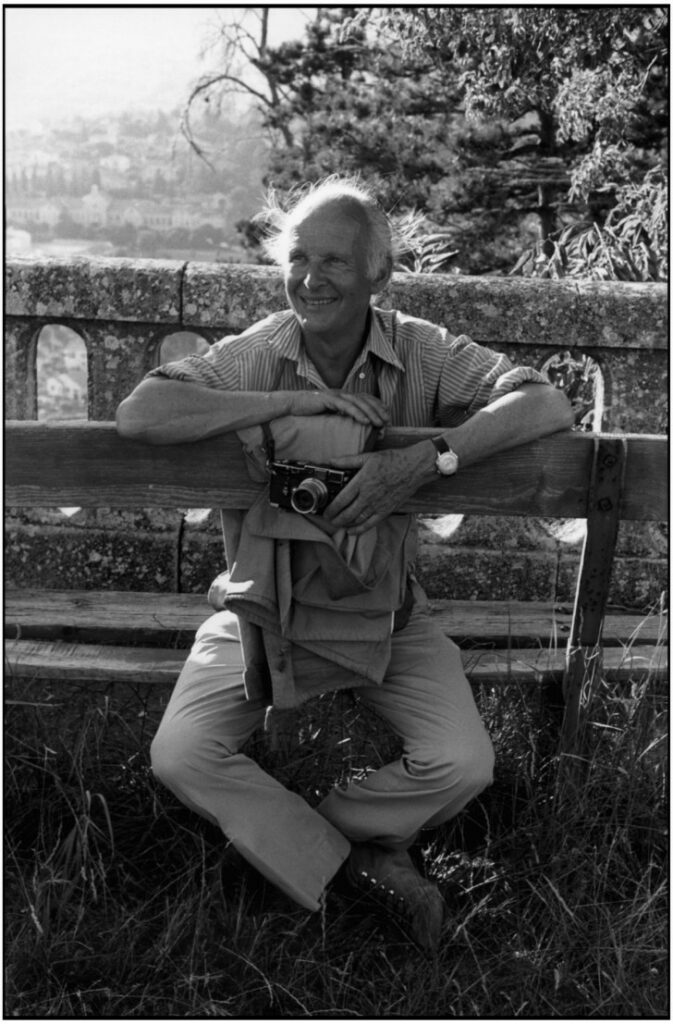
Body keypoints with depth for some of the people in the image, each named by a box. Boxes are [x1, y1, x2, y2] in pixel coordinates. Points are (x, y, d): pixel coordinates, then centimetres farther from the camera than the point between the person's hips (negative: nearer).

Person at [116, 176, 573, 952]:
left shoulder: (422, 353, -10)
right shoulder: (257, 355, -12)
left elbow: (548, 404, -19)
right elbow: (136, 415, -27)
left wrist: (428, 456, -35)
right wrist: (292, 402, -31)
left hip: (385, 612, 0)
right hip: (266, 605, 0)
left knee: (462, 764, -17)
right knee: (179, 755, -17)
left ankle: (293, 837, 9)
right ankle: (357, 865, 0)